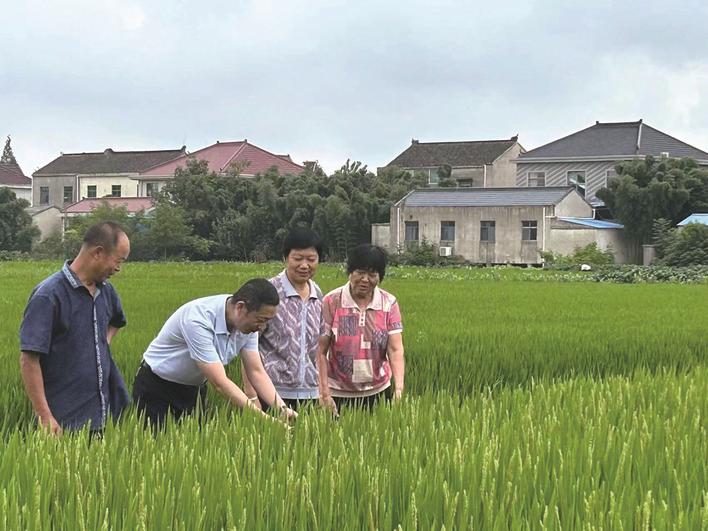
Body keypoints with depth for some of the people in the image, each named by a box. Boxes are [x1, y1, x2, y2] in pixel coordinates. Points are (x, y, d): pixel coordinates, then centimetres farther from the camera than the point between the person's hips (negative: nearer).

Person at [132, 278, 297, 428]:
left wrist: (282, 408, -23)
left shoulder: (248, 323, -12)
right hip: (157, 390, -7)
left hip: (195, 388, 7)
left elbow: (256, 372, -8)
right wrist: (262, 418, -38)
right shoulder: (199, 320, -35)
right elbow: (220, 382, -36)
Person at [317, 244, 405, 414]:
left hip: (378, 392, 2)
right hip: (339, 394, -2)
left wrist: (399, 389, -22)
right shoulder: (331, 302, -7)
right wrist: (324, 394, -12)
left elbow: (396, 350, -9)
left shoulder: (389, 304, -2)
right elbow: (320, 352, -7)